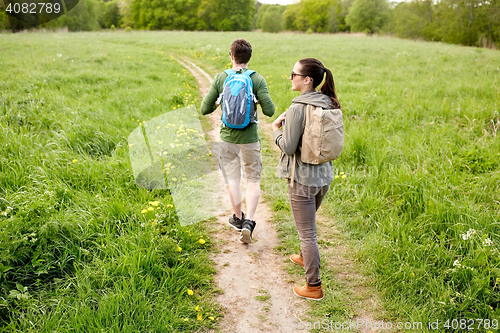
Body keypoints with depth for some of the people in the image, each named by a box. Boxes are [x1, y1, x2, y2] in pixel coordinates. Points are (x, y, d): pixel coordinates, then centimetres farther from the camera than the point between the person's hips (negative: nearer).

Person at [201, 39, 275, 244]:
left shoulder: (220, 78, -6)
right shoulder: (257, 79, -9)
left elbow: (205, 109, -5)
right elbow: (269, 111, -14)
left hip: (228, 136, 1)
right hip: (250, 137, -1)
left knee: (232, 177, 18)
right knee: (253, 180, 12)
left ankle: (238, 218, 33)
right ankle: (248, 222, -1)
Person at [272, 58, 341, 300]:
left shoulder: (298, 108, -21)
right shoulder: (328, 104, 3)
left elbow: (288, 147, -20)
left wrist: (276, 129, -2)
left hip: (303, 178, -8)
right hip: (324, 174, 8)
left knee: (307, 232, 3)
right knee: (309, 223, 29)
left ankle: (313, 286, 14)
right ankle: (305, 257, 52)